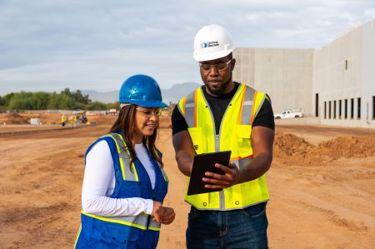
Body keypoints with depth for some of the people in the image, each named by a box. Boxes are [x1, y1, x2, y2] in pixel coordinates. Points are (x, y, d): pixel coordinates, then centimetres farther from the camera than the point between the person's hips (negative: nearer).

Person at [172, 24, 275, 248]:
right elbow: (183, 156, -7)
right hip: (202, 216, 2)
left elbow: (264, 156, -11)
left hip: (247, 215, -2)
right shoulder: (185, 108, 6)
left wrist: (237, 177, -33)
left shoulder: (258, 102, 0)